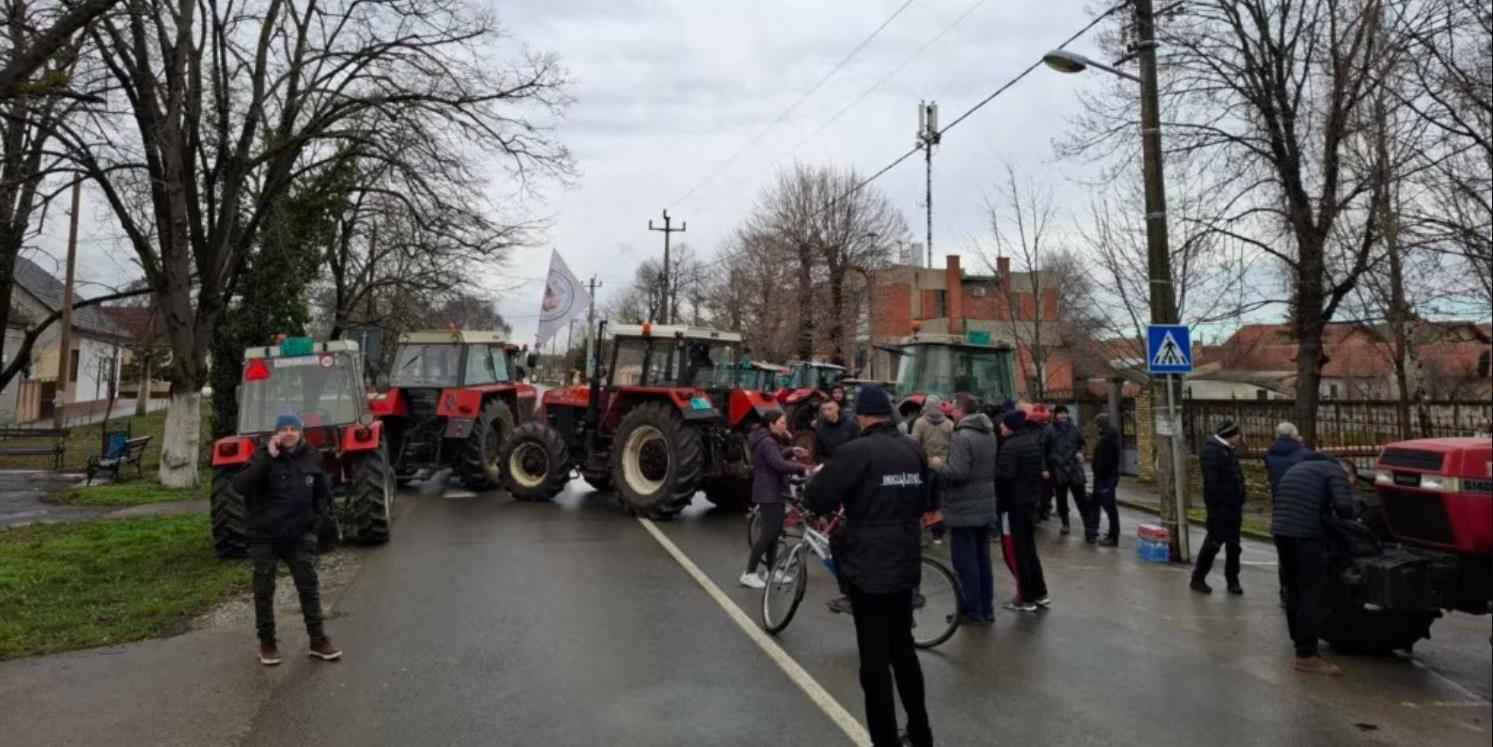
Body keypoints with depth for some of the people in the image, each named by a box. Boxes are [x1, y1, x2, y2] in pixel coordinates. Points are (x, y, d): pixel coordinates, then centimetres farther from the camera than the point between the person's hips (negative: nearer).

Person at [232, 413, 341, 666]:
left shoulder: (312, 458, 0)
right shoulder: (264, 459, -9)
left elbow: (323, 490, 16)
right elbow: (239, 487, -25)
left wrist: (319, 517, 5)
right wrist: (267, 458, -28)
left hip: (299, 534, 2)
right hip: (265, 536, -2)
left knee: (309, 585, 2)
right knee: (264, 590, 6)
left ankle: (318, 639, 11)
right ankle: (267, 642, 20)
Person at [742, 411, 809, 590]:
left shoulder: (769, 441, 16)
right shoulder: (767, 442, -18)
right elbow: (779, 465, -31)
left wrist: (791, 451, 15)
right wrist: (802, 469, -31)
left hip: (772, 492, 11)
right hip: (769, 493, -11)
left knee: (773, 531, 14)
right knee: (769, 533, -10)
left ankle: (770, 571, 22)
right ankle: (749, 574, -5)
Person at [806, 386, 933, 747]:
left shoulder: (857, 451, -17)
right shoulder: (914, 450, 6)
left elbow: (819, 499, -16)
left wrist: (820, 474, 4)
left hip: (868, 568, -7)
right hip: (905, 566, 7)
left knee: (875, 661, 1)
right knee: (903, 650, 21)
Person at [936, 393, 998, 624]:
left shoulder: (962, 437, -20)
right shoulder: (989, 434, 11)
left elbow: (957, 473, -27)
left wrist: (938, 465, -9)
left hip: (964, 509, -9)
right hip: (985, 507, 9)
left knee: (965, 561, 0)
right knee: (982, 558, 15)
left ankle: (972, 611, 5)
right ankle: (986, 609, 21)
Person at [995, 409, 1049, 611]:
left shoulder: (1010, 447, -19)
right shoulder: (1032, 440, 9)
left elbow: (1003, 476, -24)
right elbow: (1040, 469, 15)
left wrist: (1000, 500, -9)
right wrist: (1033, 492, 18)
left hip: (1016, 502, -9)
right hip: (1032, 499, 9)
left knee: (1019, 551, 0)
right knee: (1029, 549, 18)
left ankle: (1026, 598, 7)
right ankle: (1040, 593, 23)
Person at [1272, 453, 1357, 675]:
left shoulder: (1301, 468, 29)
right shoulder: (1335, 471, 5)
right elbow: (1343, 506, -11)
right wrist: (1351, 520, 9)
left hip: (1281, 529, 8)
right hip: (1305, 533, -8)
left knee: (1294, 590, 18)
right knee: (1312, 594, -4)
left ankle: (1300, 644, 27)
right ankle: (1307, 657, -3)